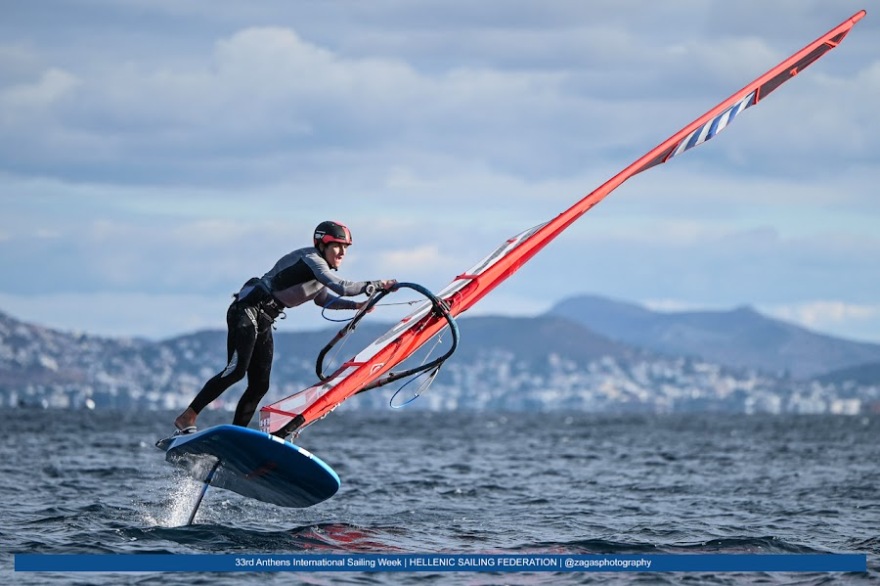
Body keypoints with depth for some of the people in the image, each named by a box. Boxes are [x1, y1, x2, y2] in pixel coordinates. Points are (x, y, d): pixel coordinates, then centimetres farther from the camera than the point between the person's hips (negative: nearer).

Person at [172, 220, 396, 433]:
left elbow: (322, 299, 27)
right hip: (246, 311, -10)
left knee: (260, 385, 2)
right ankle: (187, 418, -17)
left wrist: (356, 305, 16)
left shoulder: (320, 267, 14)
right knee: (236, 370, -21)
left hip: (263, 320, 10)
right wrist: (375, 285, -21)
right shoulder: (311, 259, -15)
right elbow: (341, 287, -27)